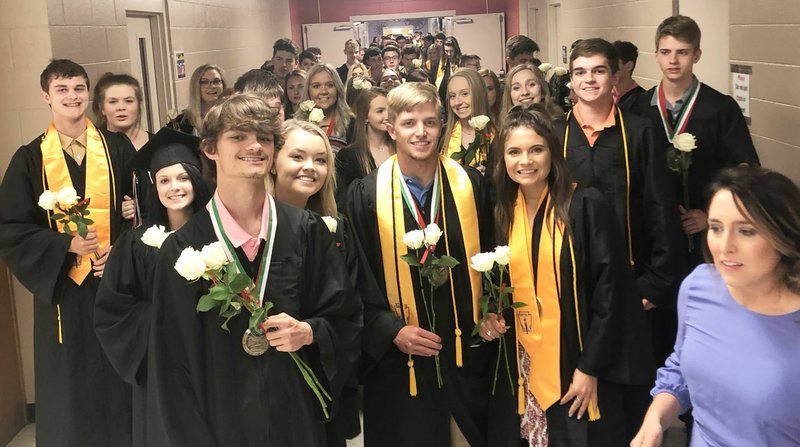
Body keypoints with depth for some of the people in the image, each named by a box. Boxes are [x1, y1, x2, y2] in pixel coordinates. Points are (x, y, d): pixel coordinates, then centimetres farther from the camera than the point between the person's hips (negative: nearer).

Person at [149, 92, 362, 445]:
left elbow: (345, 320, 2)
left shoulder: (307, 231, -4)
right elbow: (175, 364, -5)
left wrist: (309, 332, -17)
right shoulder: (183, 248, -8)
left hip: (300, 418, 2)